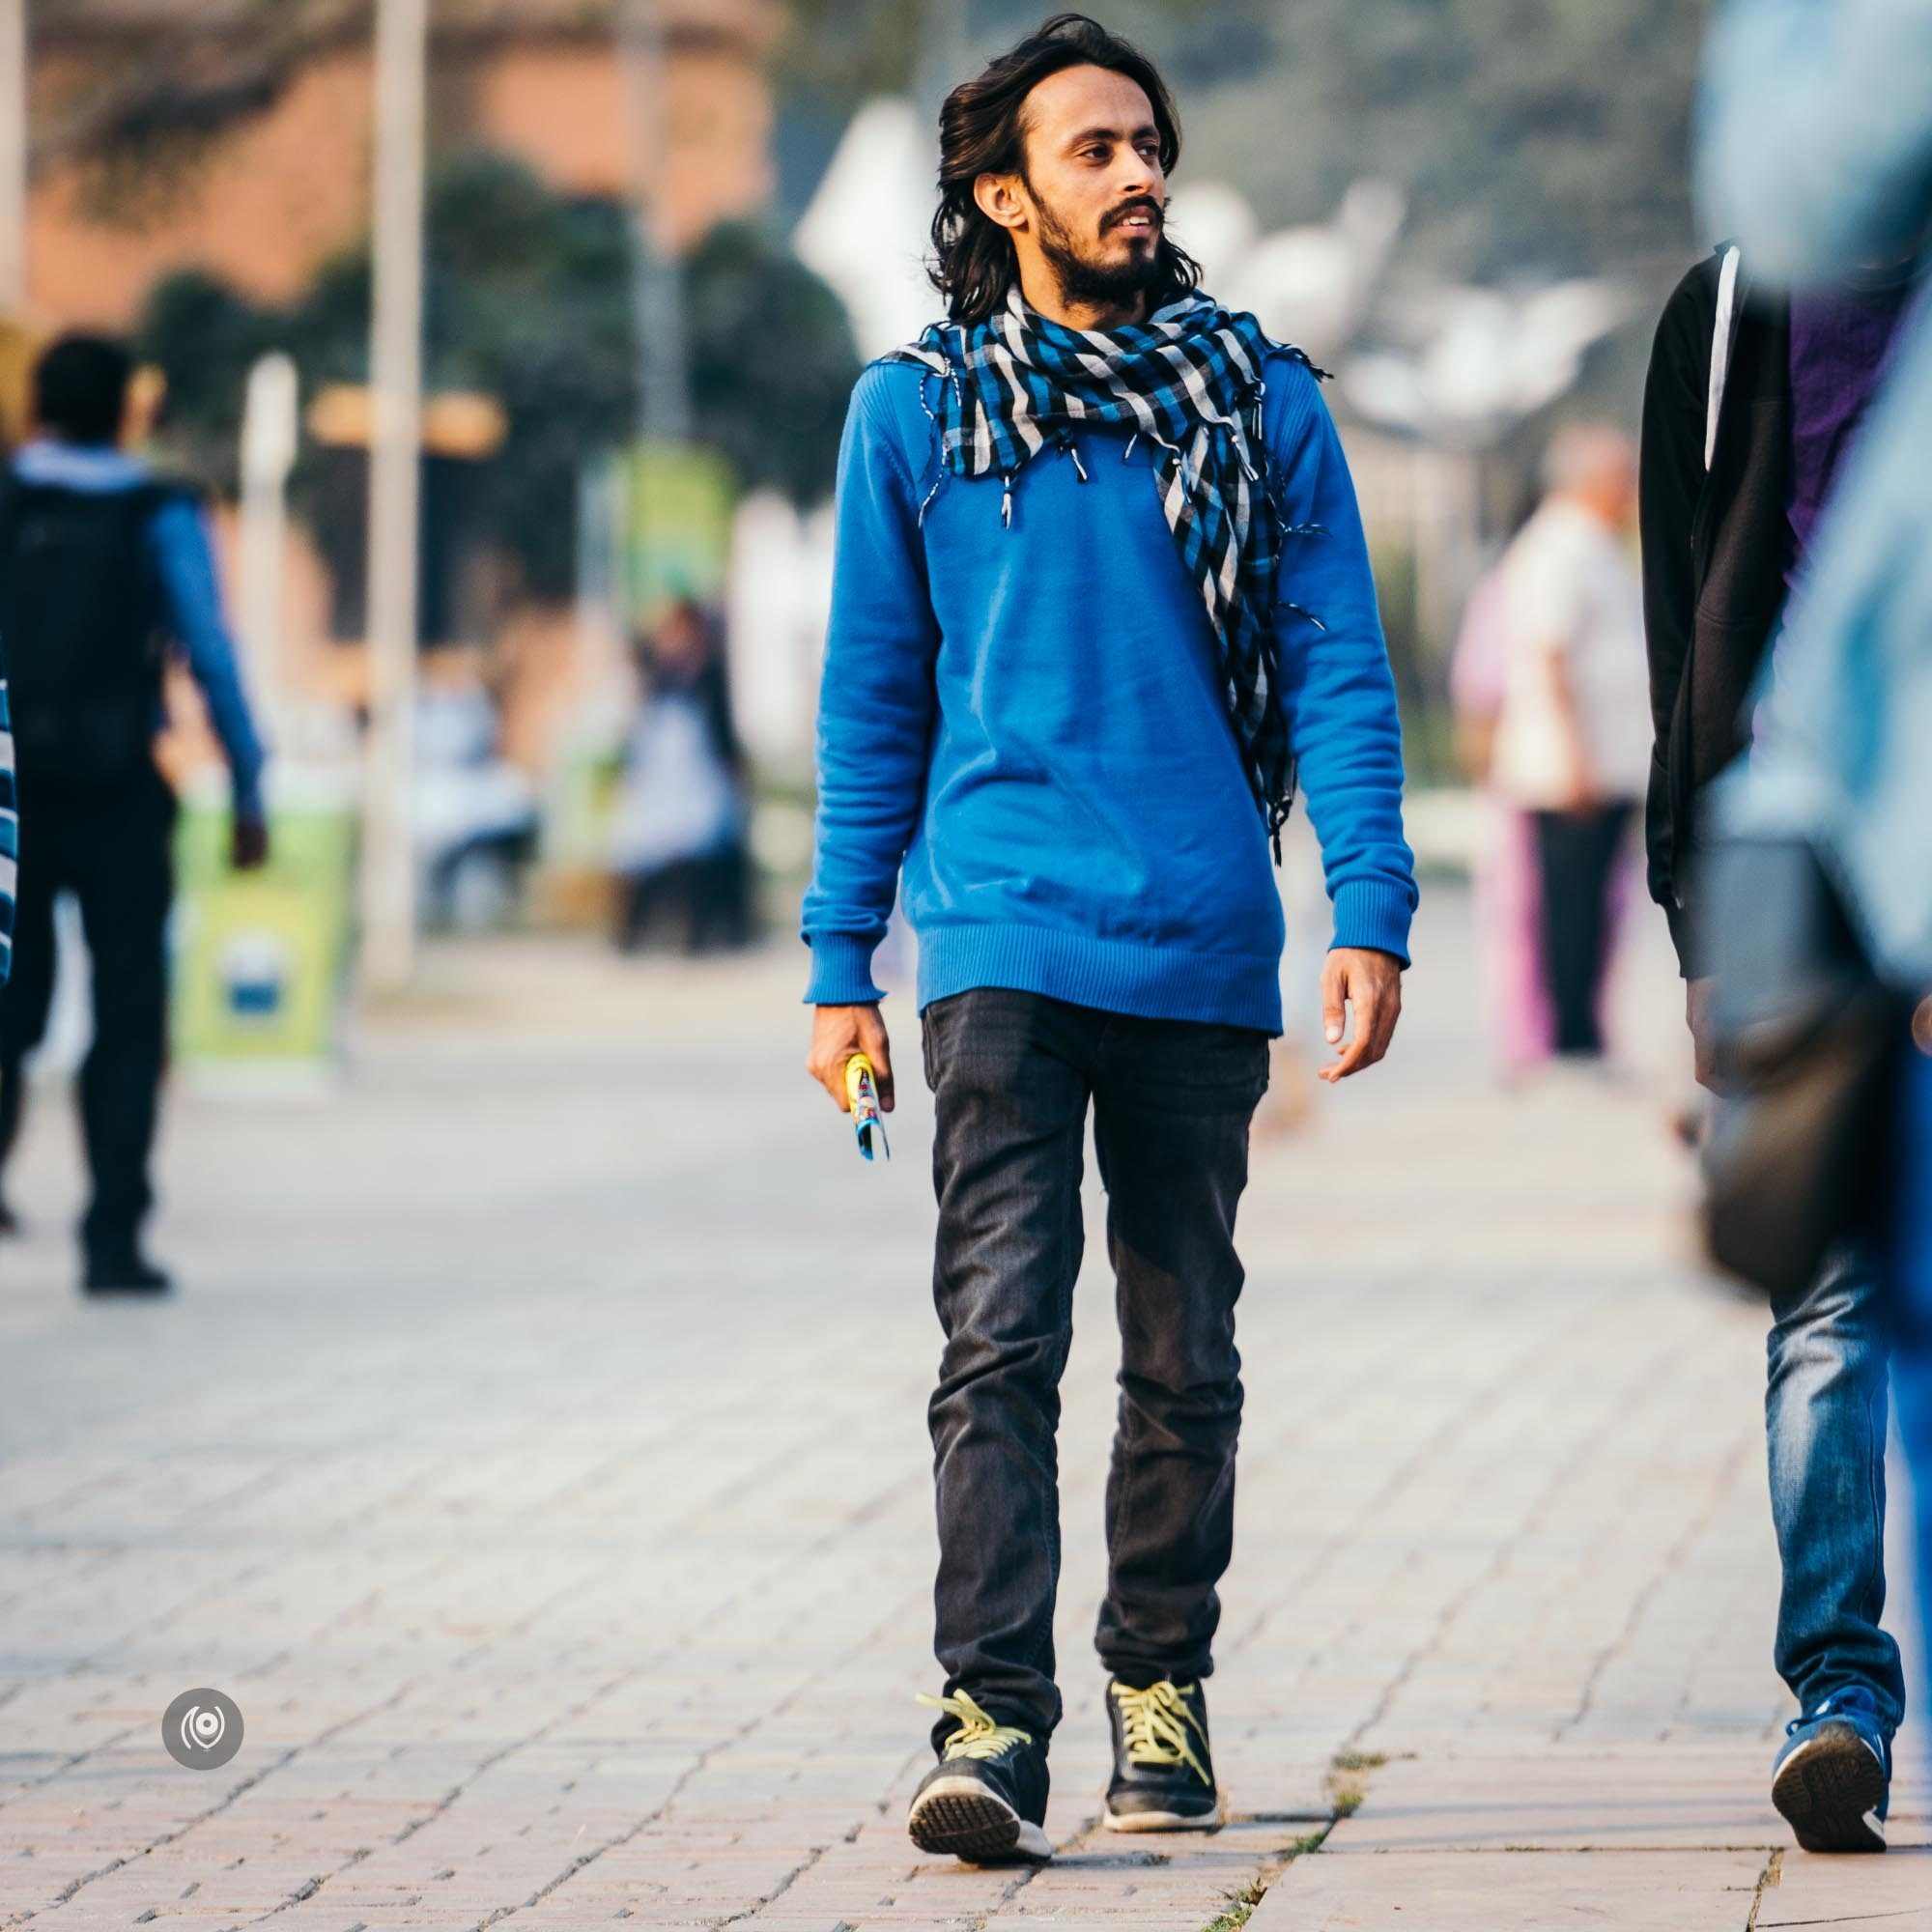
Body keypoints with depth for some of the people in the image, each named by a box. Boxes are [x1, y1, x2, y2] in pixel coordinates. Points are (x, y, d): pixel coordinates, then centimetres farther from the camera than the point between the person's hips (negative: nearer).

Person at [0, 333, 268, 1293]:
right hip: (117, 793, -2)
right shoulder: (158, 519, -1)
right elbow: (212, 656, -5)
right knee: (128, 1017, 4)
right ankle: (112, 1238, -2)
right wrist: (248, 793, 1)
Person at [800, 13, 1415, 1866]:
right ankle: (993, 1722, -17)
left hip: (1204, 950, 1)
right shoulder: (915, 411, 7)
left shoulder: (1259, 401, 7)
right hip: (1001, 941, -1)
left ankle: (1161, 1693, 24)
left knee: (1183, 1356, 10)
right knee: (1000, 1342, -13)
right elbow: (872, 705, 11)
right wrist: (840, 968, 7)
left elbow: (1338, 666, 6)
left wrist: (1373, 912, -5)